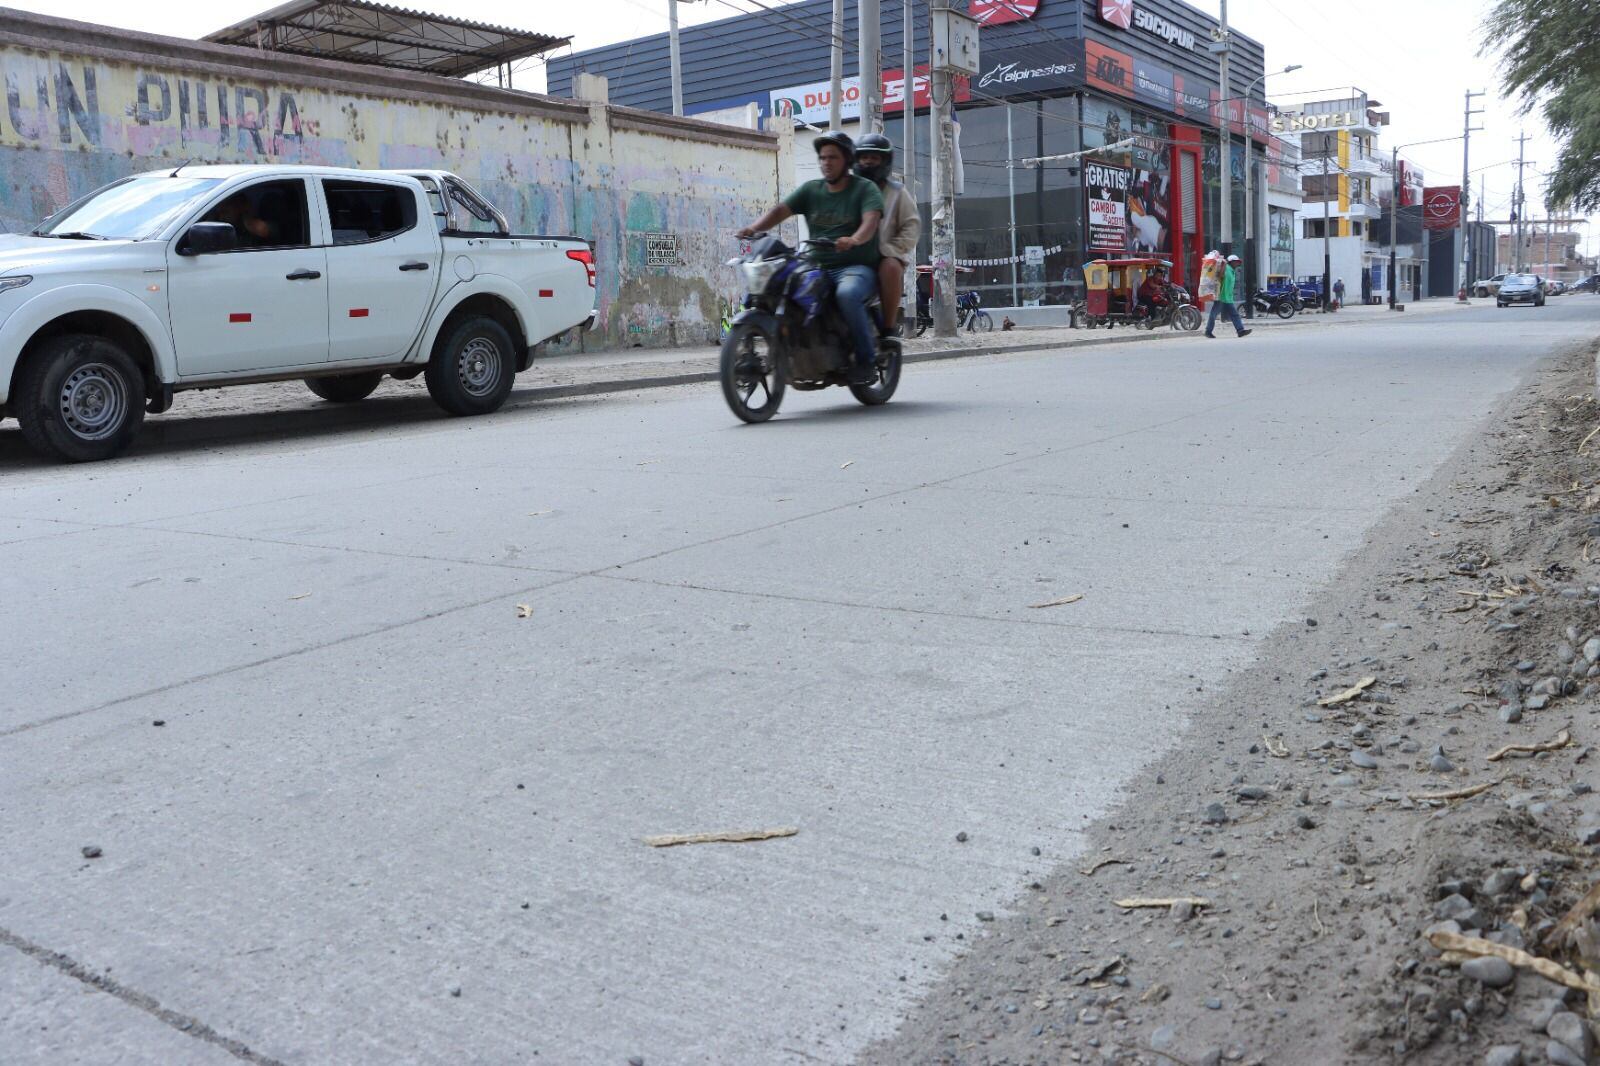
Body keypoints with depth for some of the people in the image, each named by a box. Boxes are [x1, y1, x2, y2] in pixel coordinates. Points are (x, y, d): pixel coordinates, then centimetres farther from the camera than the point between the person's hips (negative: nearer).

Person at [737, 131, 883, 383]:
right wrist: (754, 227, -19)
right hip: (819, 268, 5)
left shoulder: (865, 188, 1)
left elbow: (871, 220, -18)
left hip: (857, 267, -5)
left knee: (847, 294, -37)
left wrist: (854, 240, -40)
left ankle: (867, 359, -22)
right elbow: (781, 210, 2)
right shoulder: (811, 189, 15)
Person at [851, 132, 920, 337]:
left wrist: (887, 250, -14)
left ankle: (890, 328, -29)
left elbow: (912, 227, 0)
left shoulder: (897, 192, 9)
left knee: (890, 267, -37)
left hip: (886, 256, -2)